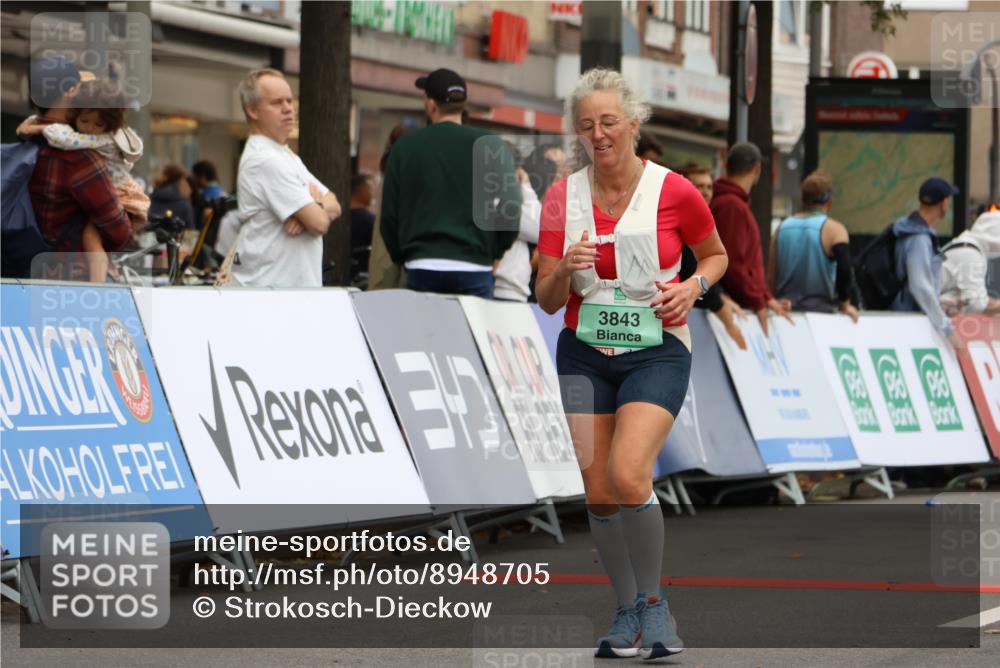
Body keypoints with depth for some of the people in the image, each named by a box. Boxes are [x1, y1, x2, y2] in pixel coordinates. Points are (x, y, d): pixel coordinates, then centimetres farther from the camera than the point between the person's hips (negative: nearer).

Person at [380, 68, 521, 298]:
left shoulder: (405, 147, 6)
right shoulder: (490, 145, 1)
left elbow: (389, 214, 7)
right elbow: (511, 207, -5)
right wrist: (493, 252, 9)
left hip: (421, 270, 1)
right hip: (473, 269, -1)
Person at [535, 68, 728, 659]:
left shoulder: (674, 192, -7)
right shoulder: (563, 198, 0)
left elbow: (716, 255, 11)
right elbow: (548, 301, 2)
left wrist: (694, 286, -9)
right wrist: (565, 270, -19)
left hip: (657, 350, -3)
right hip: (584, 353, 4)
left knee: (628, 475, -22)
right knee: (598, 491, 0)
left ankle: (654, 604, -4)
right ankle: (627, 613, 17)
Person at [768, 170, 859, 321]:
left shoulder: (783, 228, 9)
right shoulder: (833, 229, -5)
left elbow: (771, 276, 10)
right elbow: (844, 269, -18)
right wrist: (845, 304, -7)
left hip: (786, 311, 4)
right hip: (820, 309, -4)